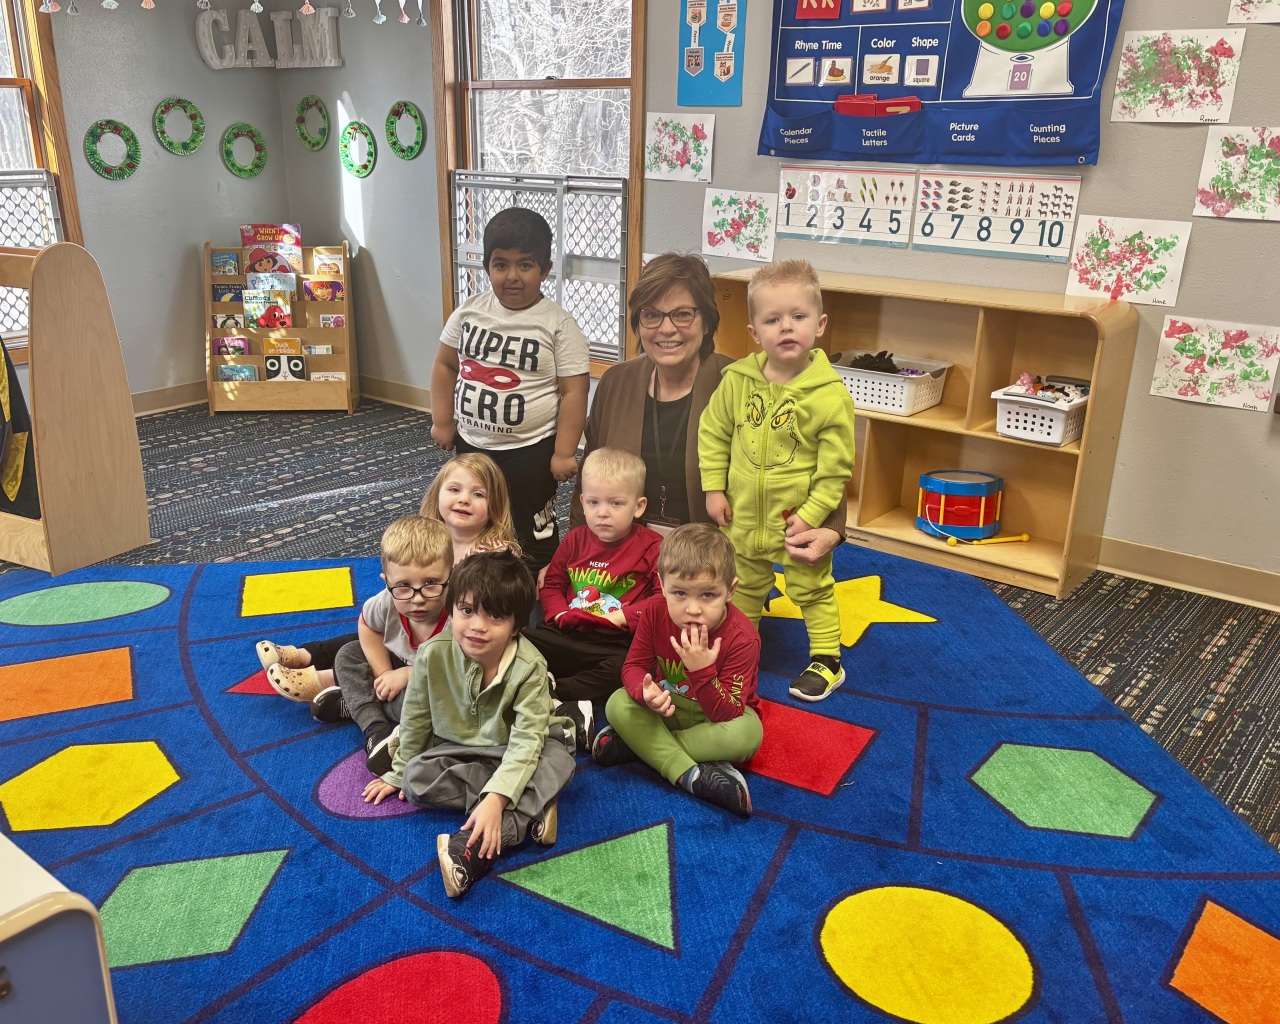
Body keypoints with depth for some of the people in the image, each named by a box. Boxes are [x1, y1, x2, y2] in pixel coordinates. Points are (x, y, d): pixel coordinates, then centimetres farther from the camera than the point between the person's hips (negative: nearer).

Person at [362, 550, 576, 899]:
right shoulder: (433, 654, -20)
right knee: (417, 778, -24)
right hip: (458, 750, 3)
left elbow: (526, 740, -32)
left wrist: (494, 800, -43)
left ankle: (474, 848, -42)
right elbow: (415, 719, -4)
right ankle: (529, 810, -24)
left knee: (558, 760, -32)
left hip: (513, 754, -3)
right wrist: (400, 772, 7)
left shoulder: (529, 667, -28)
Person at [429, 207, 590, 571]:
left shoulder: (559, 325, -14)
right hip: (471, 444, 5)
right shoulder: (470, 311, -2)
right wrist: (442, 421, 7)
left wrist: (563, 453, -14)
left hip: (530, 451, -5)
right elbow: (445, 365, 10)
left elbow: (573, 392, -13)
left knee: (533, 538, 8)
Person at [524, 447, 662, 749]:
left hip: (621, 642, -4)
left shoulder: (651, 546, 0)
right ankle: (572, 712, -30)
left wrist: (626, 616, -17)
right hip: (571, 634, 4)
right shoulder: (575, 540, 12)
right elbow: (551, 584, 19)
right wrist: (559, 613, -1)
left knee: (625, 669, -36)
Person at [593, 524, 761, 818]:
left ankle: (640, 744, -25)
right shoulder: (654, 612, -18)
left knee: (747, 735, -35)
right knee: (618, 704, -22)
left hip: (716, 714, -3)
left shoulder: (742, 637, -30)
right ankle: (690, 774, -30)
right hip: (666, 707, 3)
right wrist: (645, 691, -35)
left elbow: (727, 714, -29)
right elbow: (634, 665, -10)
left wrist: (702, 670, -46)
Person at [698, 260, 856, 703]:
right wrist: (714, 489, -1)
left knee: (812, 590, 13)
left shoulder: (830, 395, -20)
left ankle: (826, 659, 29)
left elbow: (836, 467, -15)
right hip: (744, 515, 4)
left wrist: (810, 515, -17)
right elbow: (713, 433, 2)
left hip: (800, 519, -4)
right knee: (745, 584, 24)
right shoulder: (738, 380, -9)